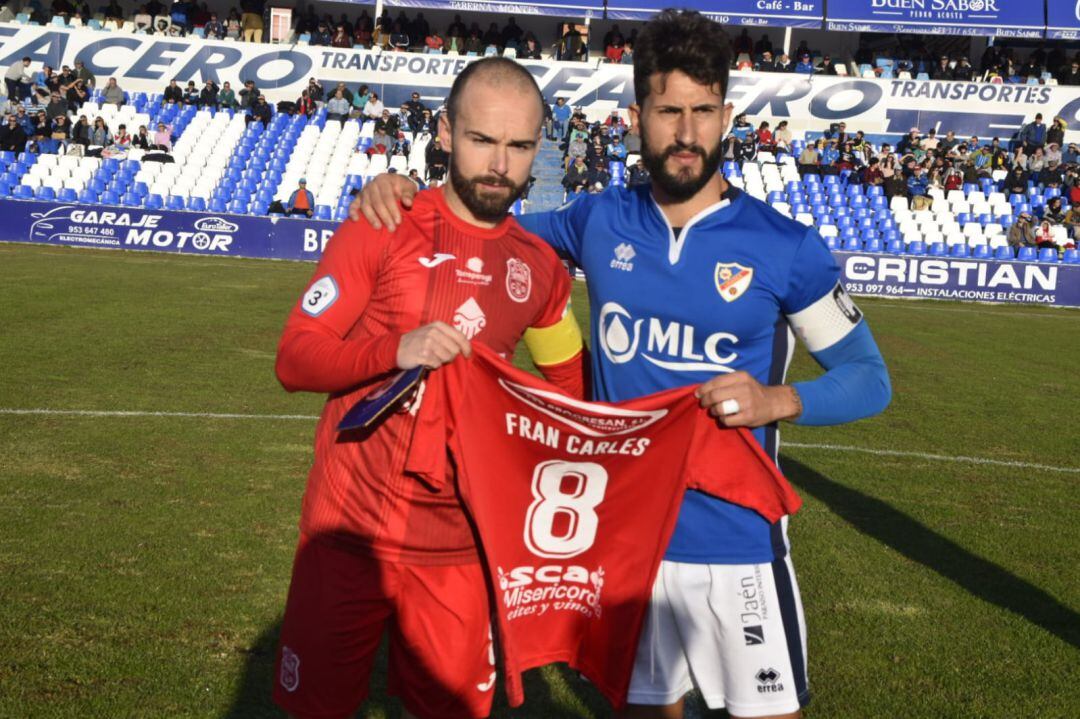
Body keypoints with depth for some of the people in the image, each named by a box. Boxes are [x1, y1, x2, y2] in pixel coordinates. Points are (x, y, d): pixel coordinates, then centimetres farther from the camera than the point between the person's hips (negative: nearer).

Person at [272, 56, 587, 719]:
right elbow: (295, 359, -10)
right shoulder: (383, 228, -8)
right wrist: (396, 350, -27)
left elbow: (571, 382, 18)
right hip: (352, 532, -3)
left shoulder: (541, 267, 3)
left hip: (462, 547, 3)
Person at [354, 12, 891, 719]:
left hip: (738, 541, -2)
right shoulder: (598, 222, -1)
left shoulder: (786, 247, -9)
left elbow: (870, 379, -3)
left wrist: (776, 400, -22)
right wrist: (404, 195, -3)